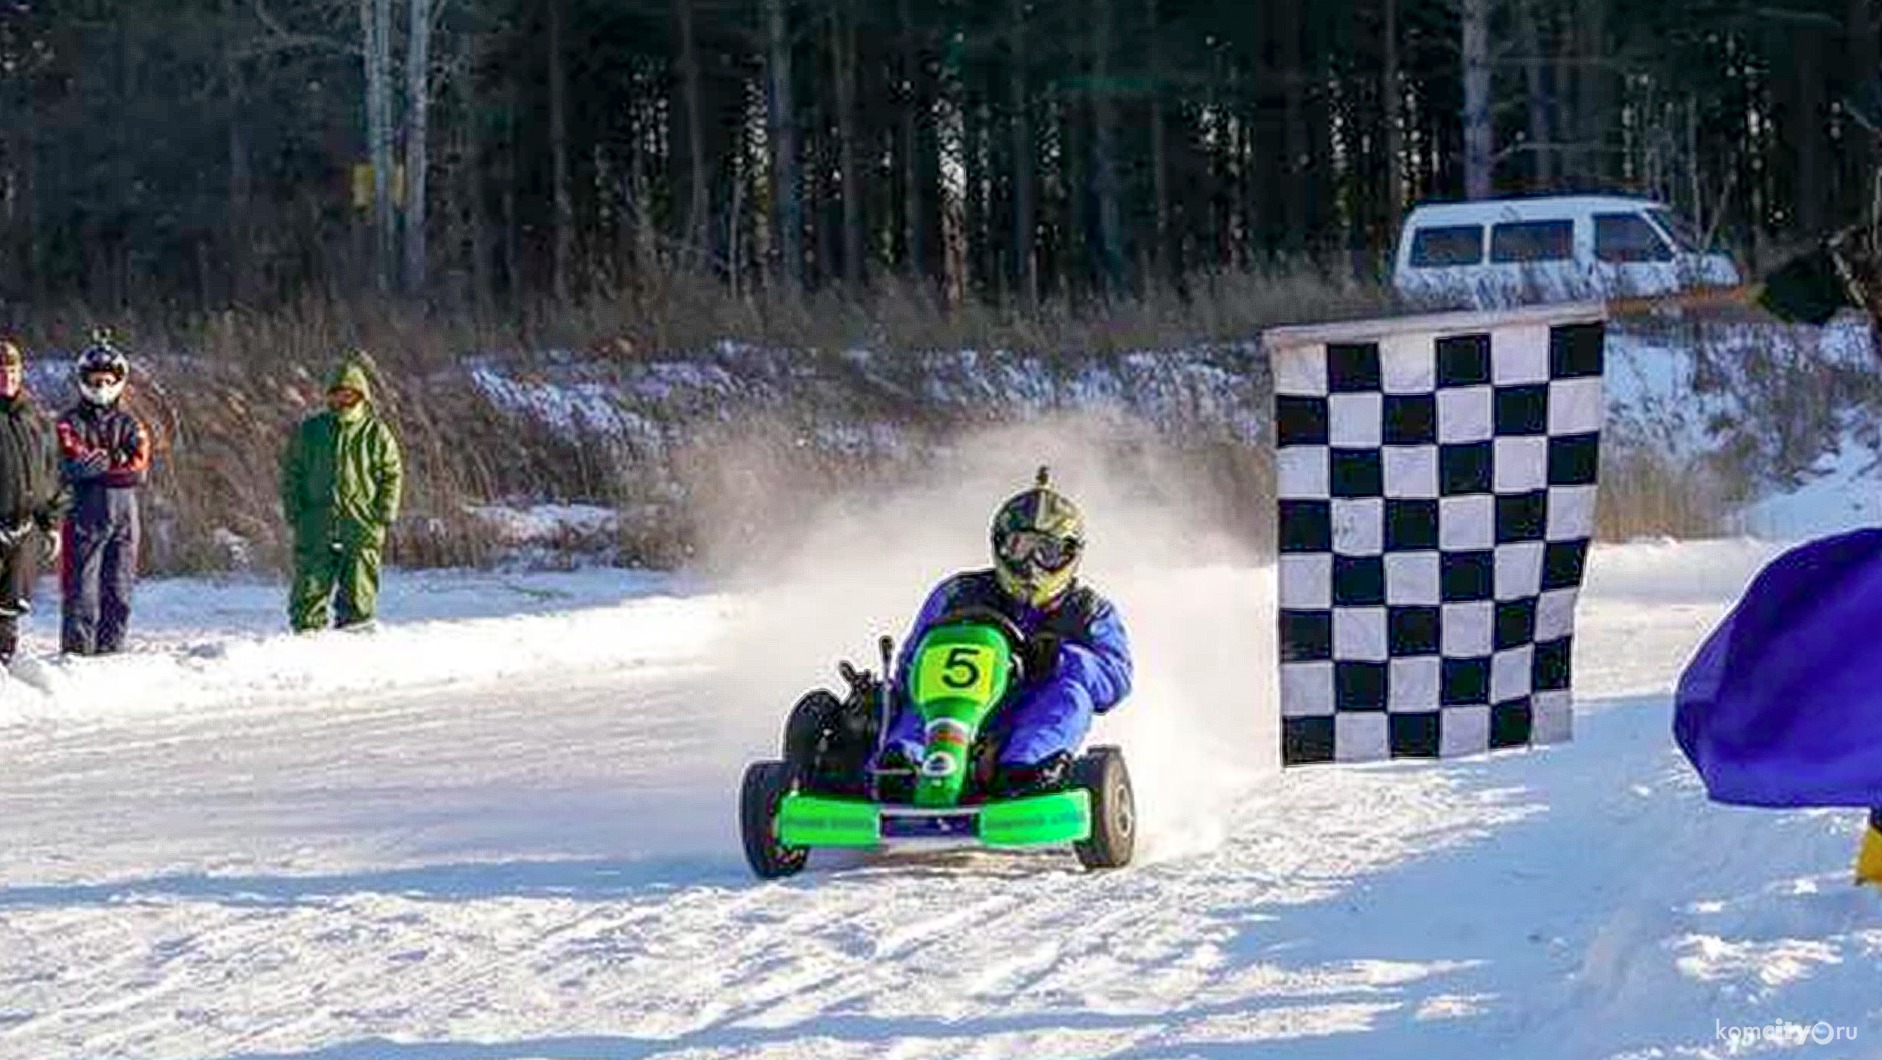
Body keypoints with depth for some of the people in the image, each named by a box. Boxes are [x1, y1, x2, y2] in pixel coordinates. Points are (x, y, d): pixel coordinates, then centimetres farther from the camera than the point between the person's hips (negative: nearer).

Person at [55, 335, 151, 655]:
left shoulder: (129, 424, 13)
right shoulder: (71, 422, 5)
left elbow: (140, 467, -3)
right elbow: (73, 462, -11)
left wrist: (97, 465, -10)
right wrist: (116, 461, -10)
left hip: (123, 514, 3)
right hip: (84, 516, -3)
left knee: (119, 590, 4)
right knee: (81, 588, -7)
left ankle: (110, 649, 8)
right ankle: (76, 649, -8)